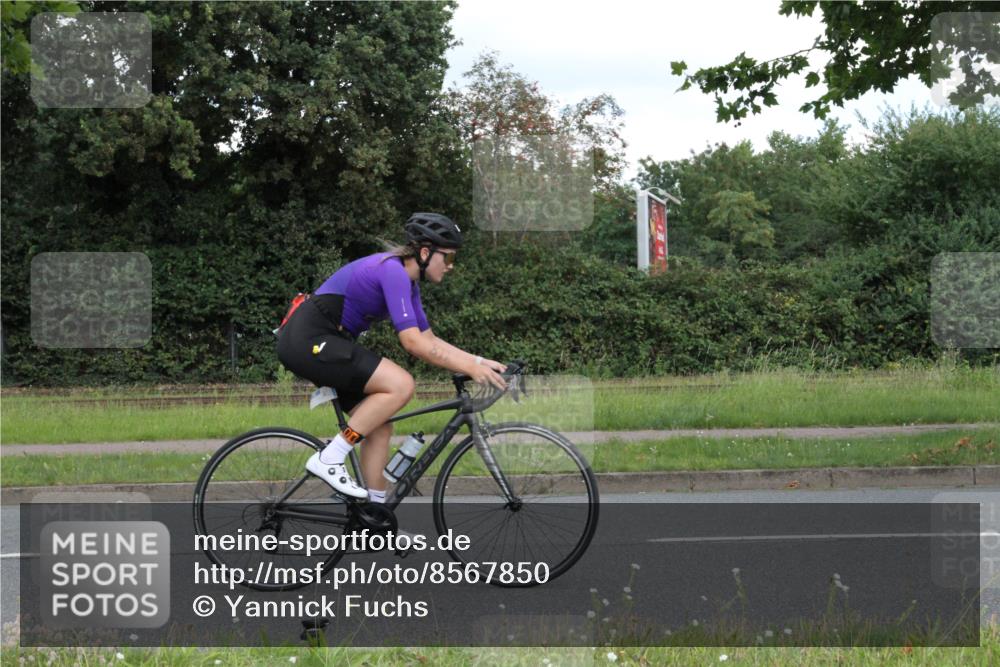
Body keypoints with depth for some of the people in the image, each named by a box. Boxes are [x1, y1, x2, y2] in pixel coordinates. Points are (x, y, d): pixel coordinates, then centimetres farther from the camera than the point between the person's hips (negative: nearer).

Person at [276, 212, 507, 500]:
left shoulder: (407, 280, 14)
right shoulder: (393, 271, -17)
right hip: (309, 339, -11)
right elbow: (412, 342, -23)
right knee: (401, 385, -21)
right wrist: (470, 368, -19)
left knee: (380, 427, 7)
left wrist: (480, 362, 7)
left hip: (312, 343, 11)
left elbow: (429, 340, 18)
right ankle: (329, 459, -16)